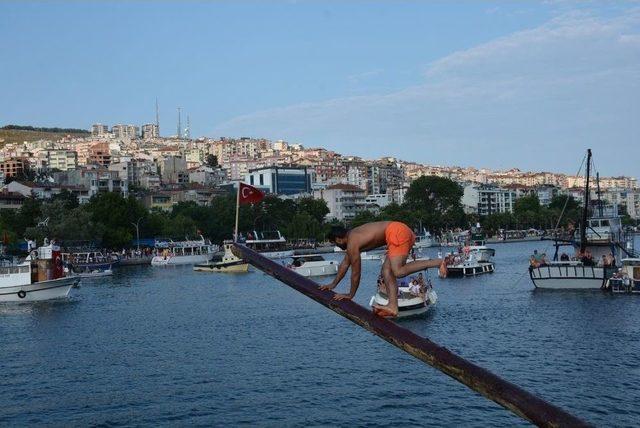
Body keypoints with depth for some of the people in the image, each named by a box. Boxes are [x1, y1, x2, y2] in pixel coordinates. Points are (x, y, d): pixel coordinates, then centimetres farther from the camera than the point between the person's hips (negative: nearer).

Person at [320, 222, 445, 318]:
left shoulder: (352, 243, -7)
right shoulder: (352, 236, 22)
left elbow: (356, 272, -3)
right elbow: (345, 263, 33)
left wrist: (350, 295, 10)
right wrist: (333, 284, 39)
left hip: (397, 232, -10)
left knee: (398, 272, -22)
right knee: (387, 270, 8)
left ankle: (437, 263, -25)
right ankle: (393, 307, -1)